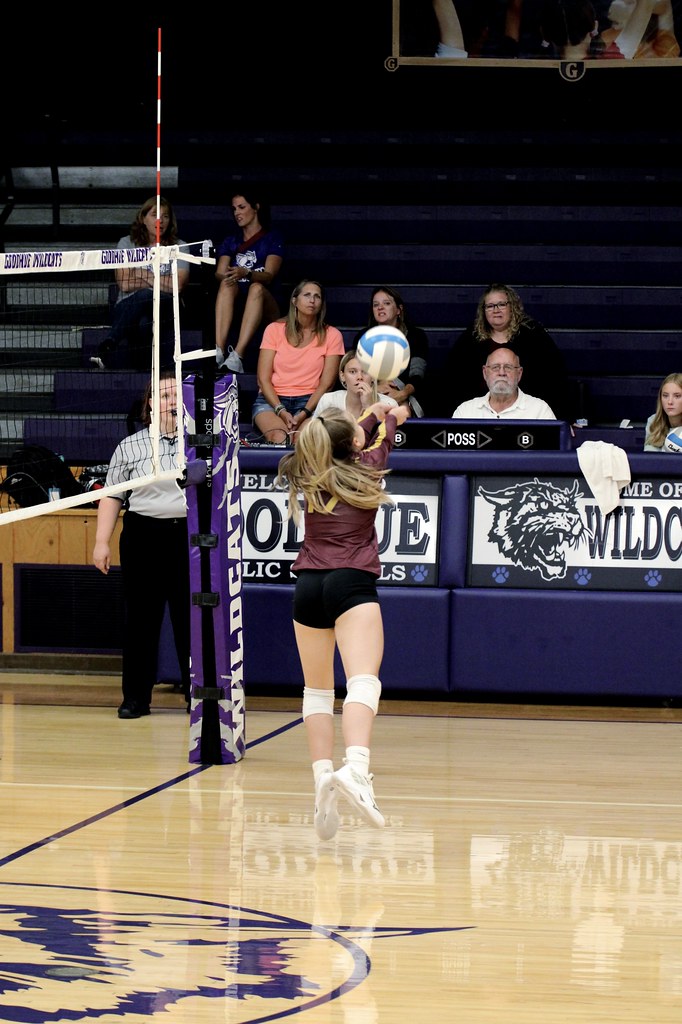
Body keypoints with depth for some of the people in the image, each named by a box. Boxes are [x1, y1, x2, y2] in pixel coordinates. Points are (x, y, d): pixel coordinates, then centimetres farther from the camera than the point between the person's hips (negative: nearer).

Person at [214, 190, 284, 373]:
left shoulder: (272, 238, 11)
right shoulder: (230, 242, 22)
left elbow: (269, 275, -6)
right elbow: (219, 274, 6)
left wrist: (246, 273, -28)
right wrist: (223, 277, -20)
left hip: (265, 305, -2)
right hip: (236, 304, 2)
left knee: (256, 288, -36)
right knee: (227, 284, -30)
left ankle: (237, 355, -55)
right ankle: (219, 350, -51)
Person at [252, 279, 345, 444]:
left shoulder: (331, 335, 7)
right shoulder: (275, 329, 7)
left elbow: (326, 384, 2)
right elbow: (263, 379, 3)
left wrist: (304, 414, -14)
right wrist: (281, 411, -13)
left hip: (309, 401, 0)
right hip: (272, 399, 0)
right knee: (279, 438, -34)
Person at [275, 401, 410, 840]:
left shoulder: (308, 477, 16)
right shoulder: (366, 468, 8)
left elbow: (344, 447, 38)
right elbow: (382, 437, 32)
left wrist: (372, 415, 53)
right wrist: (389, 417, 53)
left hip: (309, 586, 5)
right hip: (353, 583, -4)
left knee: (317, 690, 17)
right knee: (363, 682, -21)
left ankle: (323, 774, 2)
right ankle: (355, 768, -44)